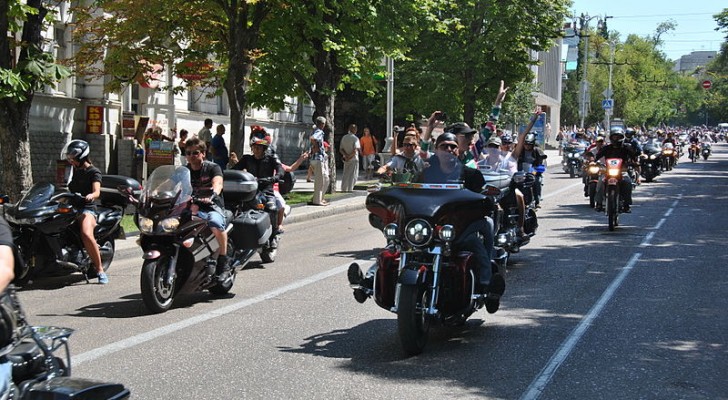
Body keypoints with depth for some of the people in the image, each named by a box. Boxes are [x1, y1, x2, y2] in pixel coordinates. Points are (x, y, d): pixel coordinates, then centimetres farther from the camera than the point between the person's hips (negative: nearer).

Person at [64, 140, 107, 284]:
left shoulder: (93, 172, 1)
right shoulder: (74, 170, 22)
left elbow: (97, 192, -14)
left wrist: (91, 195, -35)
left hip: (87, 208, -7)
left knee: (87, 235, -33)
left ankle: (100, 270, -26)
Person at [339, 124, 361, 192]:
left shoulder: (344, 137, 8)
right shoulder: (355, 138, -11)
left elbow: (341, 149, 5)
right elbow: (355, 150, -20)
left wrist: (346, 155, -6)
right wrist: (349, 156, -12)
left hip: (346, 160, 6)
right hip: (354, 159, -6)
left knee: (345, 175, 13)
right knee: (353, 175, -1)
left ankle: (343, 190, 15)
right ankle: (350, 190, -5)